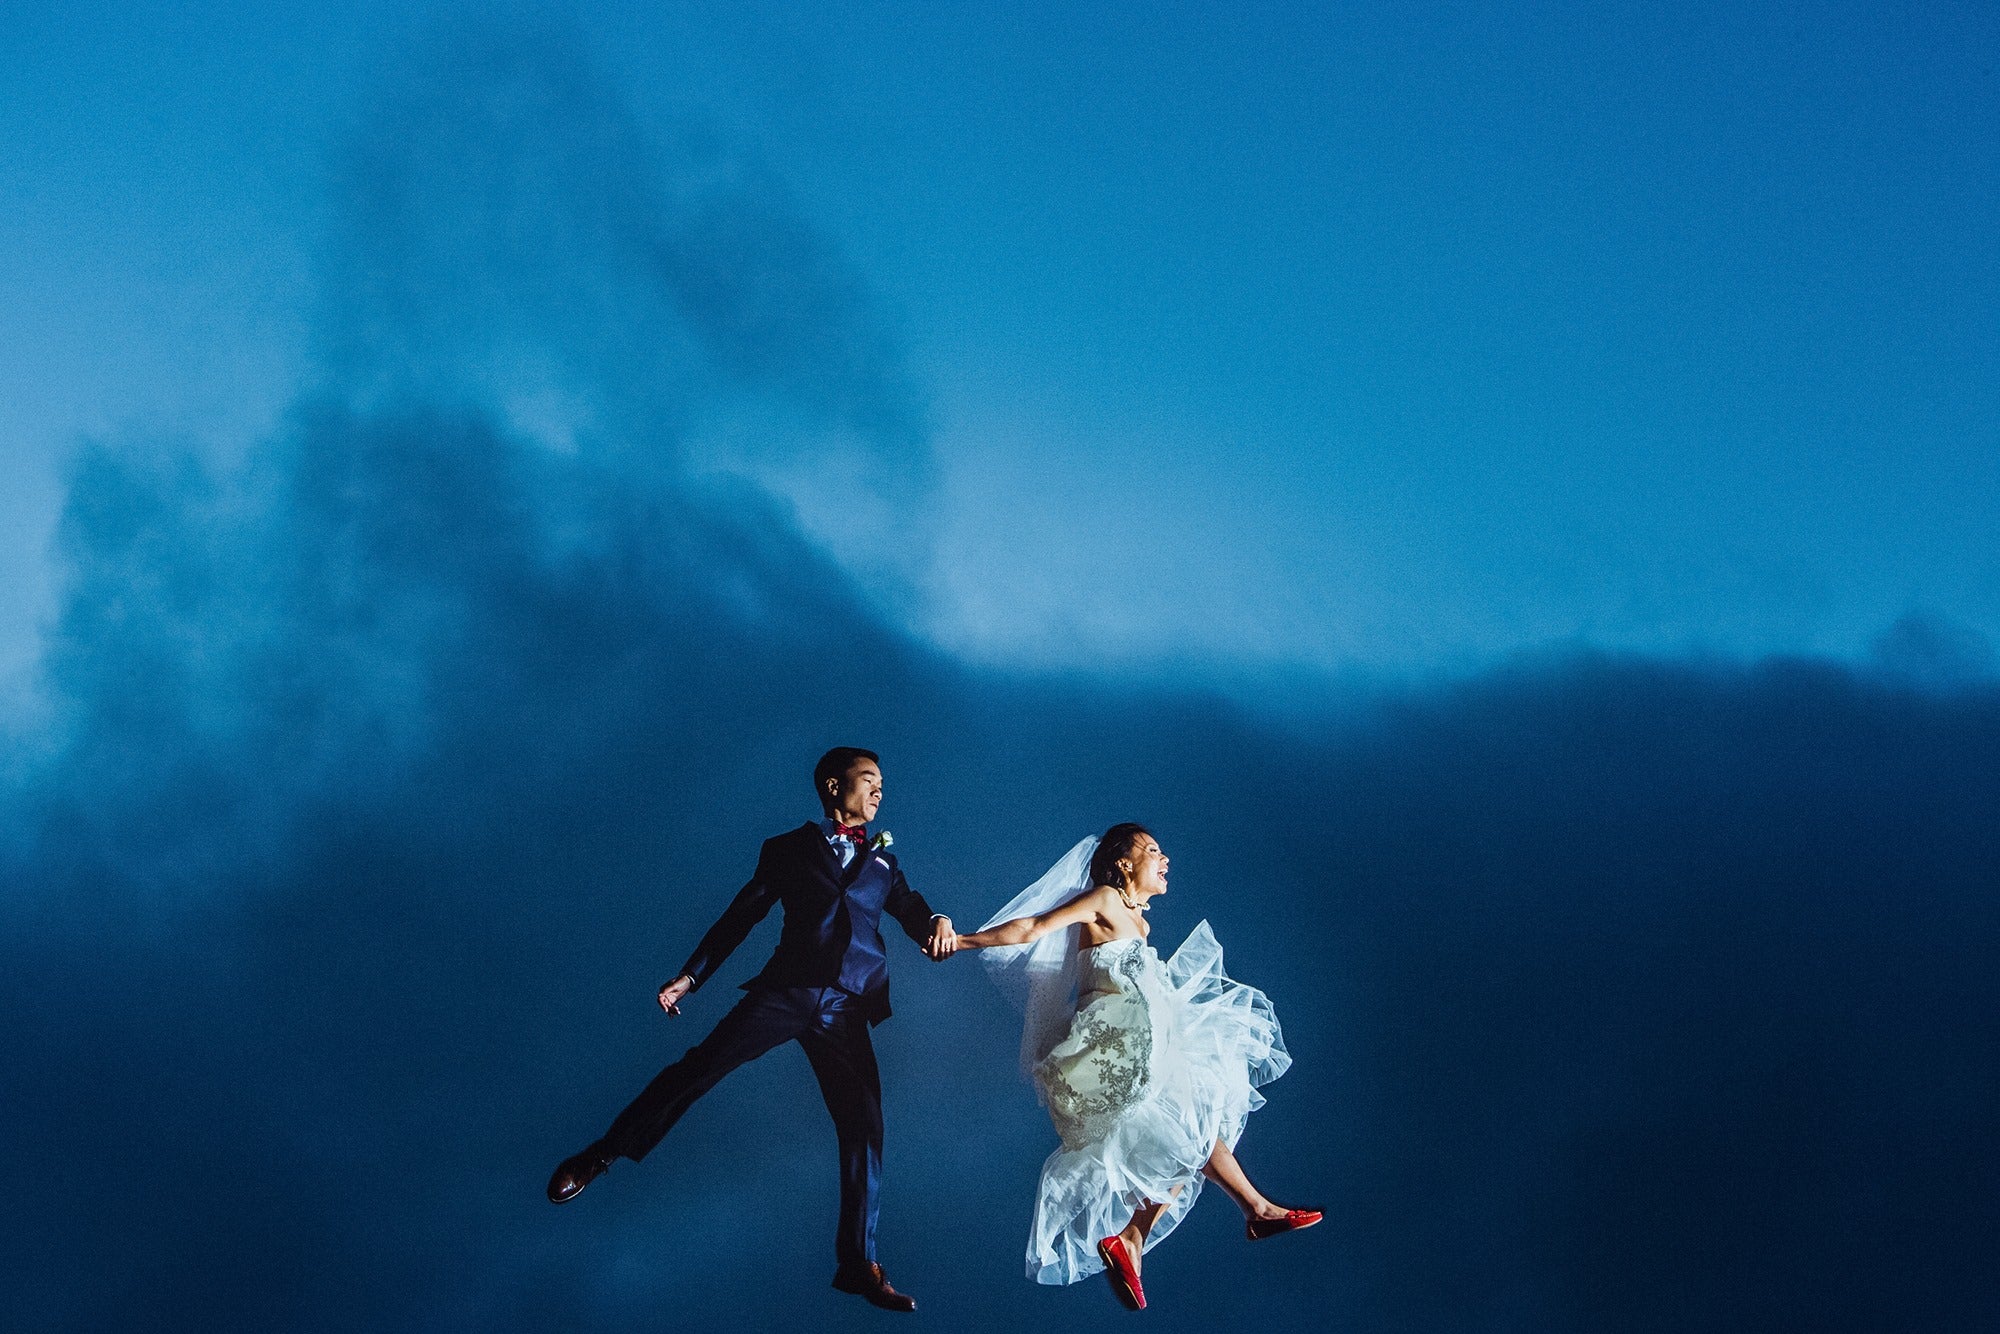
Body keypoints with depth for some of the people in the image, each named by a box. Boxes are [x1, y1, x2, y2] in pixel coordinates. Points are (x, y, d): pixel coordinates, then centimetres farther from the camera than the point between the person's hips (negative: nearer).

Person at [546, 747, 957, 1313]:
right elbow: (740, 916, 11)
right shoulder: (789, 850, 12)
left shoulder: (882, 861, 21)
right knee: (701, 1065, -15)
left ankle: (858, 1265, 4)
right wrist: (690, 976, 5)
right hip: (786, 990, -3)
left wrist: (937, 922, -14)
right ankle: (602, 1155, -2)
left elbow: (910, 911, 11)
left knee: (863, 1129, -2)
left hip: (845, 1012, 3)